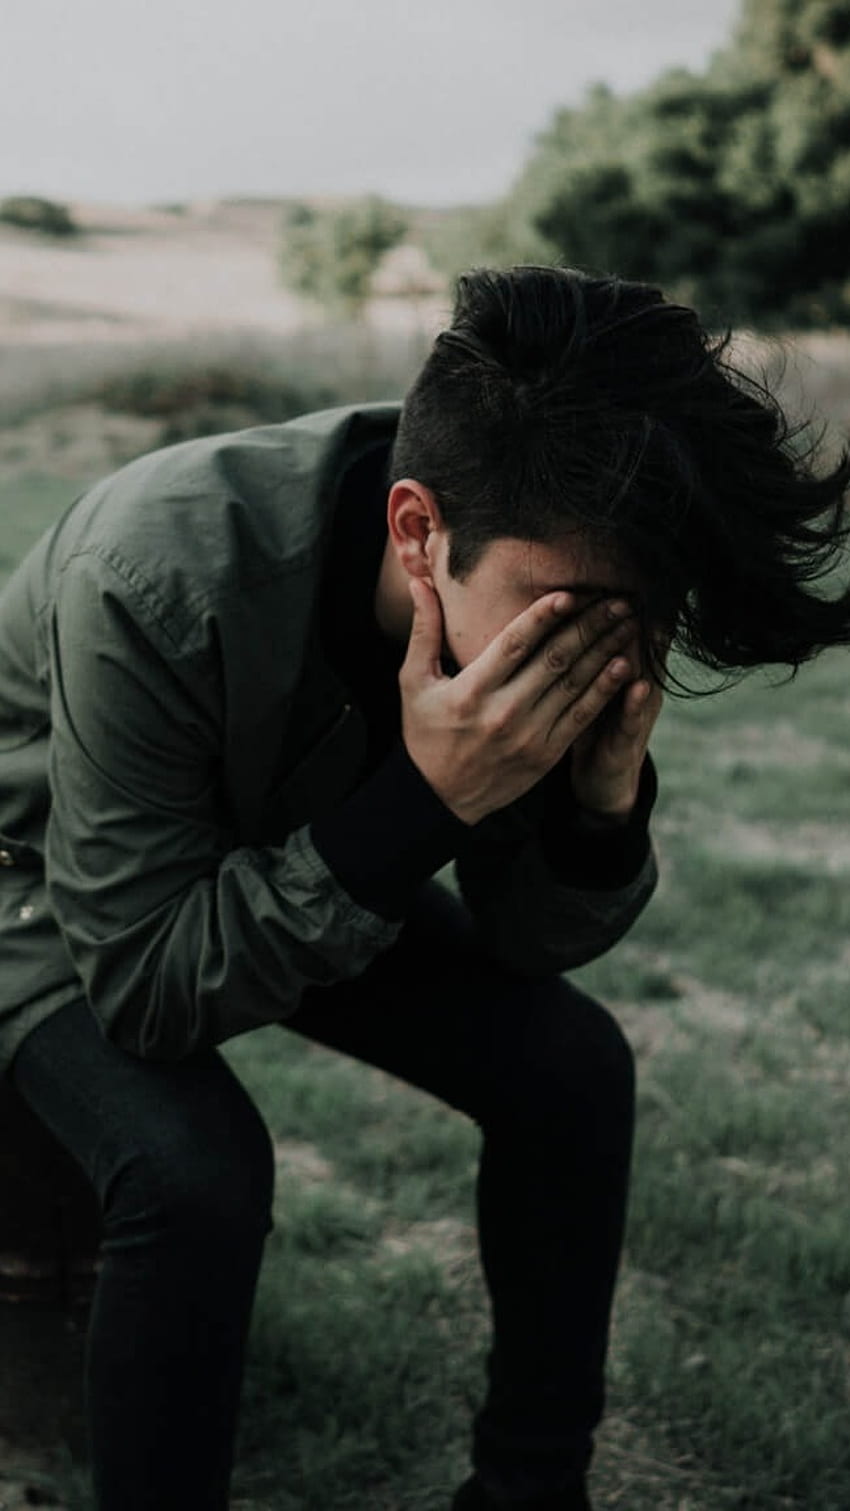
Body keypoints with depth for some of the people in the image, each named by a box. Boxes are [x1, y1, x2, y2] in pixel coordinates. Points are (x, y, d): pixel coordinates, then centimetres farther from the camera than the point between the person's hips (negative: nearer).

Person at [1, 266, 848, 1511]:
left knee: (572, 1066, -10)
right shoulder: (158, 584, -40)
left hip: (315, 867, 5)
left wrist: (606, 803, -34)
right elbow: (146, 986, -34)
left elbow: (529, 944, -11)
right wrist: (423, 801, -43)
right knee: (195, 1165, -32)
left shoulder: (529, 581, -23)